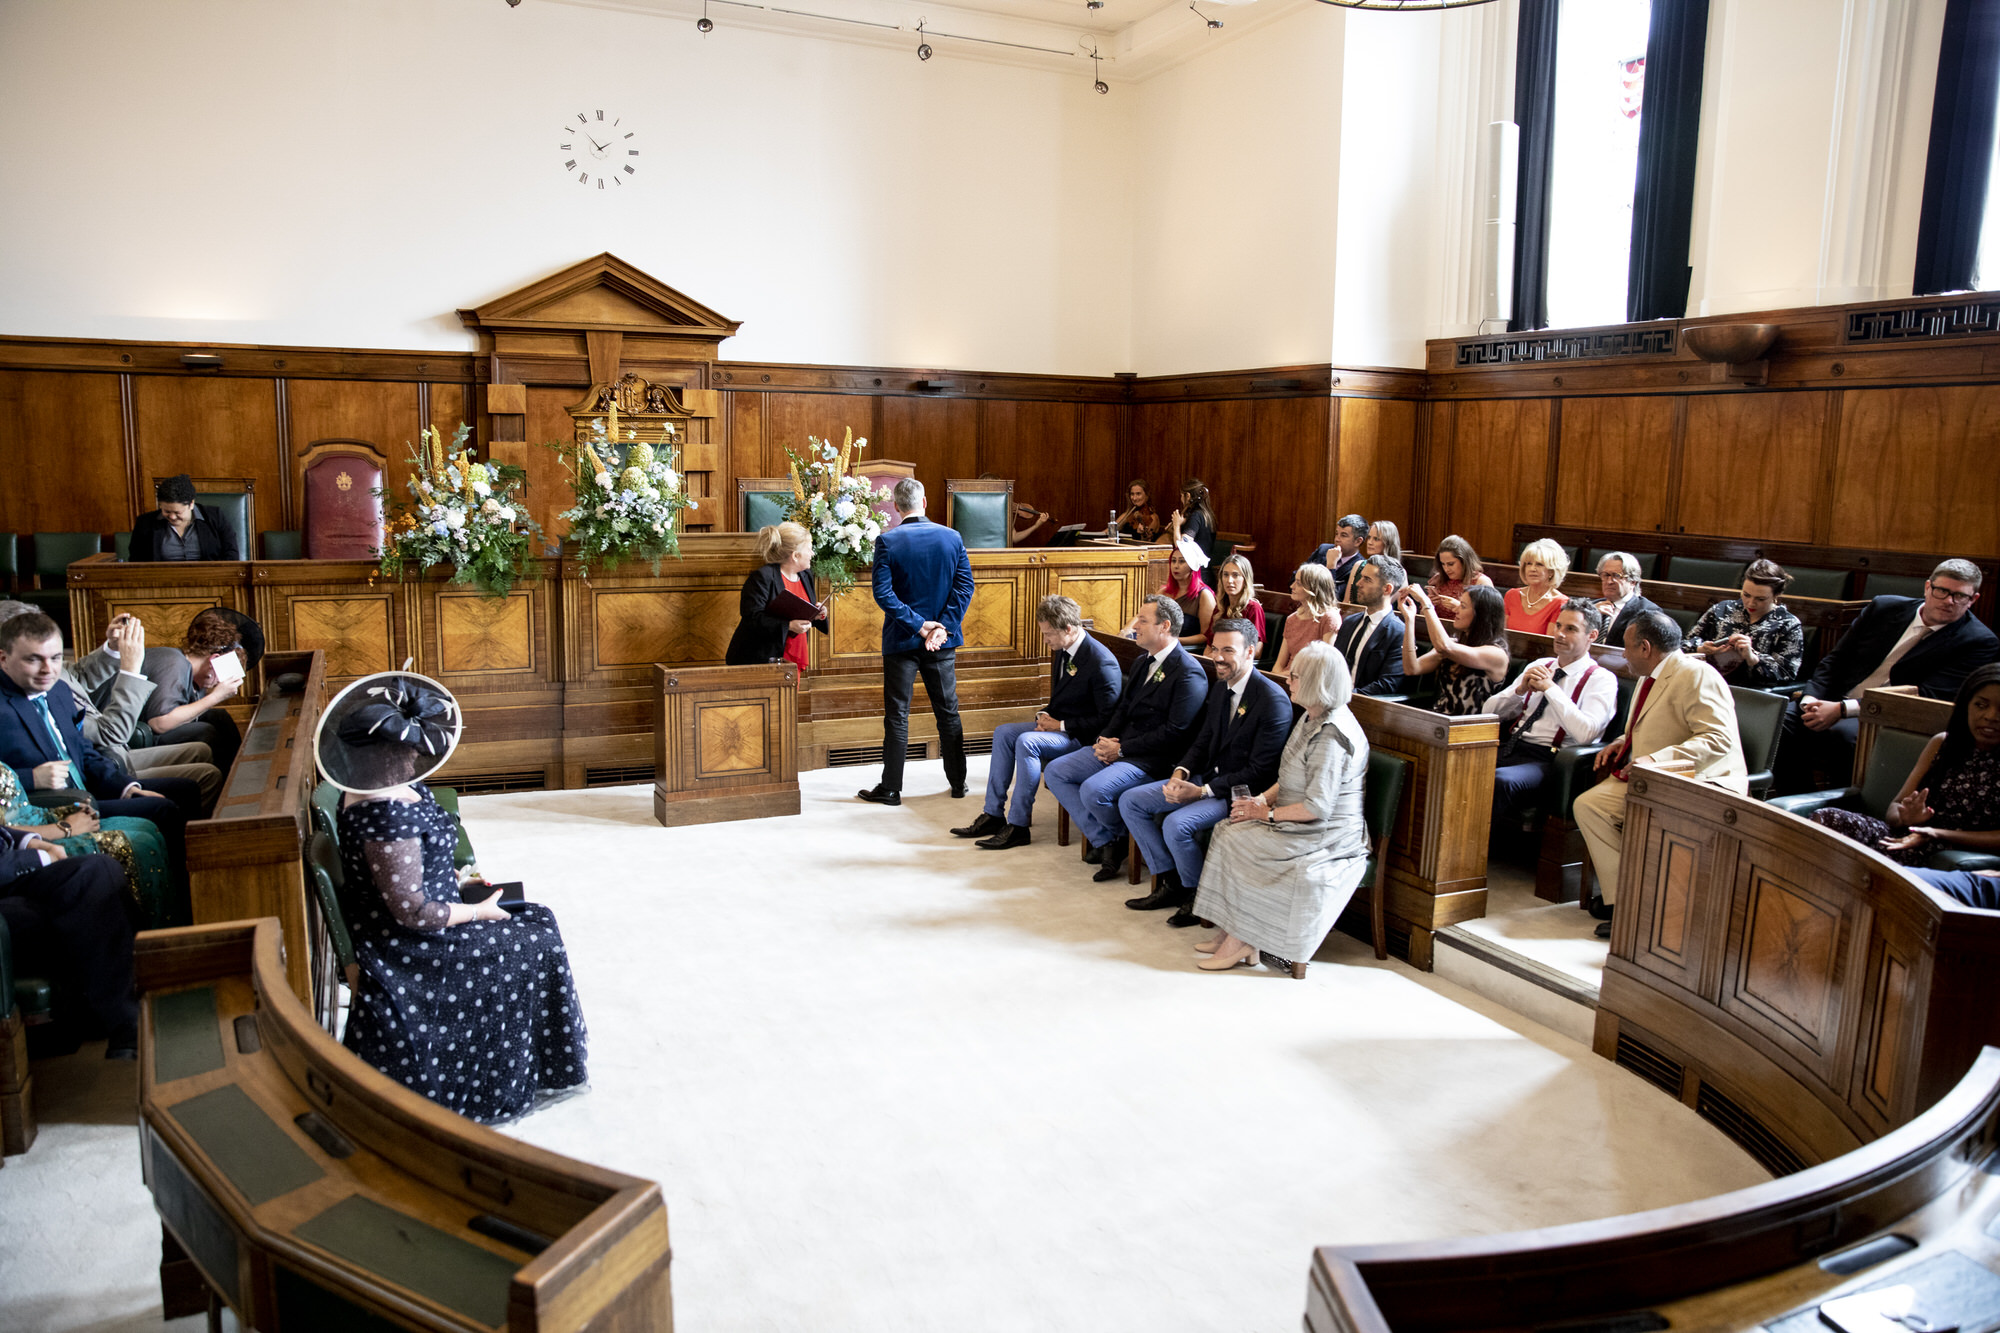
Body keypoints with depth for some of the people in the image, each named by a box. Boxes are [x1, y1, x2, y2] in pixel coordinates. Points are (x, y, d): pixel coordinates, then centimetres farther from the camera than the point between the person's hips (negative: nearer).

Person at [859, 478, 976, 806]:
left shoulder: (887, 541, -9)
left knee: (897, 716, 4)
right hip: (943, 642, 3)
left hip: (901, 640, -3)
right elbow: (965, 585, -6)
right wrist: (943, 627, -10)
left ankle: (891, 788, 8)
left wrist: (918, 625, -13)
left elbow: (882, 593, -16)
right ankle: (958, 782, 20)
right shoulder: (952, 537, -1)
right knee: (948, 711, 13)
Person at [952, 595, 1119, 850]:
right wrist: (1045, 716, -1)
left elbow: (1108, 717, -21)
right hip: (1059, 724, 10)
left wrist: (1062, 725, -18)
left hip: (1083, 735, -10)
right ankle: (993, 815, -1)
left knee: (1027, 741, -28)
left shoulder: (1101, 661, -22)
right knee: (1003, 732, -1)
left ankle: (1018, 826, -21)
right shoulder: (1063, 650, 6)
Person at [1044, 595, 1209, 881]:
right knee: (1055, 772, -1)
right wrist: (1105, 739, -2)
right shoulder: (1140, 663, 17)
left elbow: (1175, 732, -19)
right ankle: (1104, 841, -2)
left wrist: (1122, 749, -17)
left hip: (1151, 761, -10)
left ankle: (1119, 836, 4)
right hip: (1116, 747, 10)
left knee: (1093, 790, -30)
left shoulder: (1189, 673, -14)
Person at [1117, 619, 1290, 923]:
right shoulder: (1220, 688, 7)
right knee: (1130, 801, 2)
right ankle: (1173, 883, 7)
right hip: (1207, 777, 9)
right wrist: (1180, 772, -6)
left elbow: (1260, 772, -21)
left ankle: (1199, 897, -3)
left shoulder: (1273, 701, -20)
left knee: (1176, 824, -30)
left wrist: (1202, 791, -22)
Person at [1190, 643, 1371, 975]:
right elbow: (1290, 779, 18)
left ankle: (1240, 941, -4)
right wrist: (1263, 798, 0)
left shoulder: (1331, 736, -23)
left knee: (1238, 843, -17)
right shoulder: (1312, 718, 10)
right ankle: (1232, 934, -3)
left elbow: (1317, 808, -25)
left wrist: (1268, 813, -13)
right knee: (1228, 830, -5)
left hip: (1328, 839, -10)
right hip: (1302, 828, 10)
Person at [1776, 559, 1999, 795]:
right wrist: (1811, 698, -8)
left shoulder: (1979, 642, -2)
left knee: (1843, 733, -38)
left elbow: (1926, 696, -13)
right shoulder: (1885, 608, 13)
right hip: (1835, 703, 5)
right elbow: (1836, 660, 15)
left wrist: (1843, 709, -21)